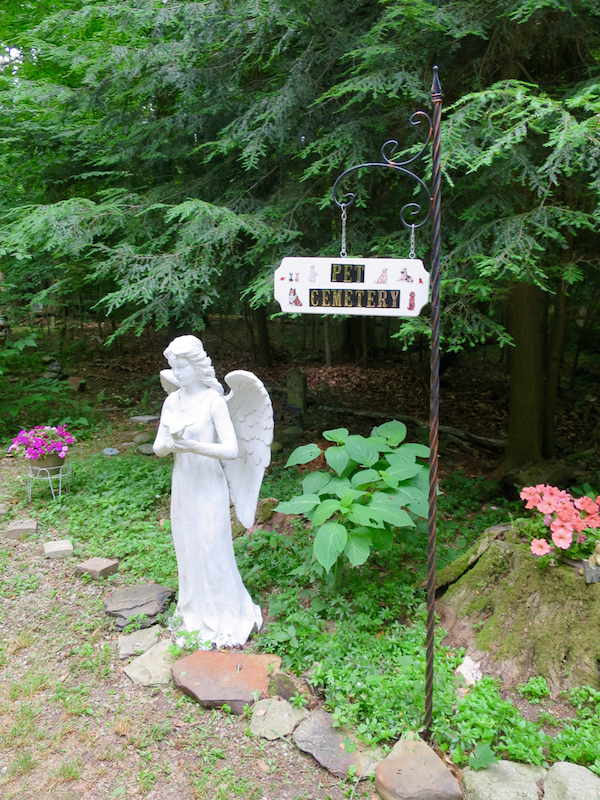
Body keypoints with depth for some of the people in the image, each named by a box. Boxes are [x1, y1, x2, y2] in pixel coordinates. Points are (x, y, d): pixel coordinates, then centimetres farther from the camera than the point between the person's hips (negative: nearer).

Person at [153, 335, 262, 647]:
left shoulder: (213, 400, -14)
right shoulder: (171, 401, 4)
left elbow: (231, 449, -19)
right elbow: (157, 448, 5)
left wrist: (193, 445, -30)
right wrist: (169, 445, -18)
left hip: (209, 485, -6)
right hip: (182, 484, 6)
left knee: (213, 551, 2)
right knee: (187, 550, 15)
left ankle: (227, 618, 21)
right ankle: (194, 612, 34)